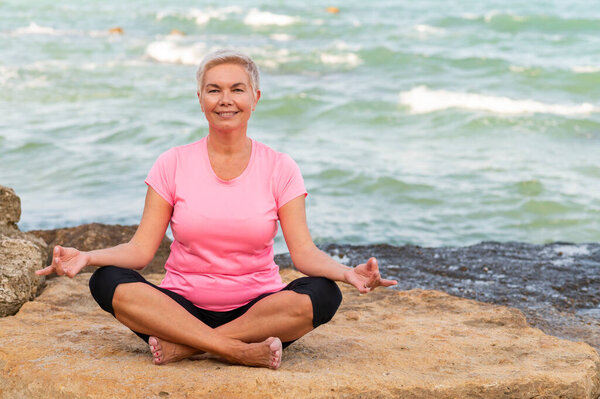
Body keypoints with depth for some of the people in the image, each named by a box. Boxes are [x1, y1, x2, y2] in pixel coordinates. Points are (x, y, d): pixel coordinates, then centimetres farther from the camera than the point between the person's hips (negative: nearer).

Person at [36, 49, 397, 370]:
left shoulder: (280, 169, 2)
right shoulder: (173, 164, 3)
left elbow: (304, 251, -5)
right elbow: (141, 249, -1)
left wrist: (347, 273, -25)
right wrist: (86, 257, -20)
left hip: (257, 309, 0)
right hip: (182, 305, 0)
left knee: (322, 294, -29)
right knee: (108, 282, -26)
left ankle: (185, 346, -27)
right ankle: (241, 351, -32)